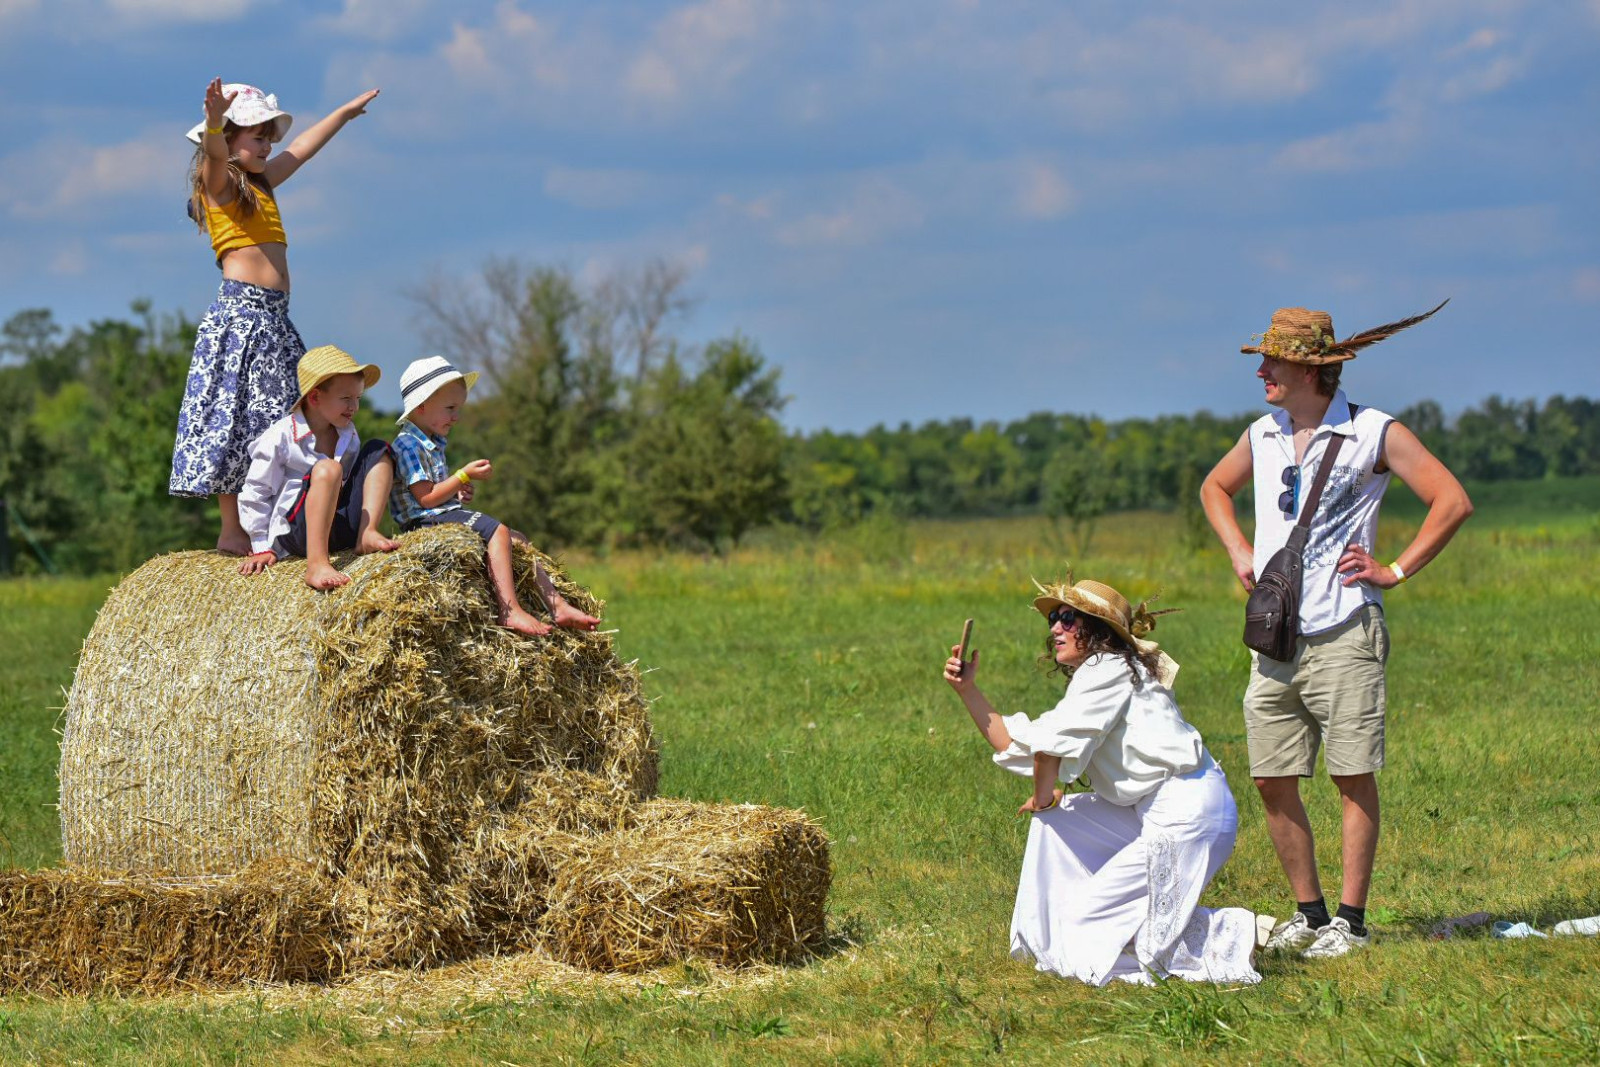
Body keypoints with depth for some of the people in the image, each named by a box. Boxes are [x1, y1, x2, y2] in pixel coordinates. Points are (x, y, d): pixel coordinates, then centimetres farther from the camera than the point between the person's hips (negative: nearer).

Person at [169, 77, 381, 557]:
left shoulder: (262, 184, 21)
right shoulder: (220, 185, -3)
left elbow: (300, 150, 36)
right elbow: (215, 153, -25)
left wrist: (345, 112, 48)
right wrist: (214, 119, -47)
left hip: (273, 318, 9)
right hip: (239, 313, -9)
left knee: (266, 419, 6)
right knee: (235, 417, -8)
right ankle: (232, 531, -7)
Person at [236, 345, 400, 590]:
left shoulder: (347, 434, 12)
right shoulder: (280, 437, -9)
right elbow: (255, 494, -5)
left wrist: (364, 526, 20)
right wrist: (262, 548, -5)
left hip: (343, 528, 7)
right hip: (295, 531, -7)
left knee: (377, 451, 3)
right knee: (327, 468, -34)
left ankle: (366, 535, -15)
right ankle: (316, 565, -47)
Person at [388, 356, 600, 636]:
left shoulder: (432, 444, 19)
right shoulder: (408, 445, -14)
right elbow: (425, 498, -20)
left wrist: (459, 492, 8)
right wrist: (464, 476, -17)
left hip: (446, 515, 11)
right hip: (425, 520, -11)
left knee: (517, 540, 7)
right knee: (498, 532, -25)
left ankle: (558, 607, 5)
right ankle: (510, 611, -32)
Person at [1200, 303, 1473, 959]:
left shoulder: (1374, 434, -4)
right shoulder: (1263, 436, 12)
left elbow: (1452, 502, -4)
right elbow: (1215, 488, 32)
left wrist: (1395, 571, -6)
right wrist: (1239, 550, 16)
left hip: (1343, 633, -5)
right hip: (1273, 636, 6)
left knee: (1353, 778, -3)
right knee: (1272, 781, 4)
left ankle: (1351, 919, 2)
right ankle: (1308, 913, 15)